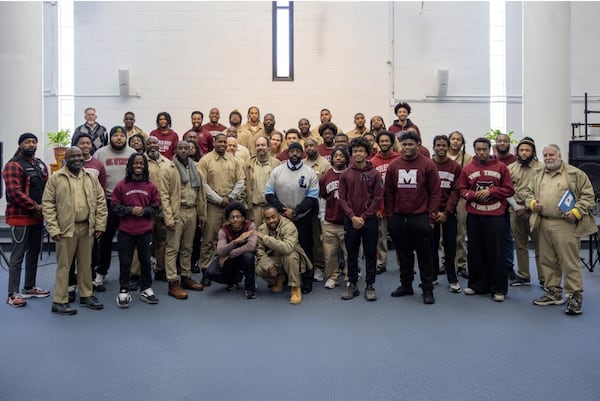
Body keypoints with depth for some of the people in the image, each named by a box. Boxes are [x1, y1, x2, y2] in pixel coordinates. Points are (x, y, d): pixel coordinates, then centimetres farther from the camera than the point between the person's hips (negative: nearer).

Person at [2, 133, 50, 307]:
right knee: (18, 255, -5)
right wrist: (35, 206, -18)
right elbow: (14, 192, -20)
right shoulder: (14, 166, -11)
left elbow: (47, 187, 15)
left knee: (34, 253, 15)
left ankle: (29, 288, 27)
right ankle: (13, 294, 1)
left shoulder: (40, 164, 13)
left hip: (38, 216, 8)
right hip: (20, 217, -8)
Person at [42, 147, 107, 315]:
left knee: (86, 264, 13)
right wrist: (53, 229, -12)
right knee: (64, 265, 2)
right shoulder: (56, 178, -3)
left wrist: (100, 225, 2)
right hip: (66, 229, -4)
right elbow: (47, 205, -6)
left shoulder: (91, 178, 8)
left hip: (87, 227, 4)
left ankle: (86, 295, 27)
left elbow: (101, 202, 8)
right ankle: (59, 301, 11)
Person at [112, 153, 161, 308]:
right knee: (125, 262, 5)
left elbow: (156, 206, 6)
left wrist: (144, 210, -11)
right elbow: (115, 205, -1)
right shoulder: (121, 185, -2)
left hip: (145, 231, 1)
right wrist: (131, 210, -15)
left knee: (145, 261, 11)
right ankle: (124, 291, 16)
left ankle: (146, 289, 24)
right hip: (125, 231, -1)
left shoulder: (151, 186, 1)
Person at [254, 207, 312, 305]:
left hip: (290, 259, -4)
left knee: (290, 256, -38)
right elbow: (259, 250, -8)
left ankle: (295, 289, -20)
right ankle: (279, 279, 8)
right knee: (258, 269, -24)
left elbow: (287, 248, -41)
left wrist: (265, 238, -42)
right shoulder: (262, 229, -6)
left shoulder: (289, 226, -24)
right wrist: (268, 265, -26)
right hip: (273, 260, 4)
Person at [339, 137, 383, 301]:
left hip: (369, 220, -1)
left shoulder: (375, 174, -1)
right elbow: (342, 198, 1)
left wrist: (364, 217, -11)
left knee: (370, 254, 5)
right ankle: (353, 285, 19)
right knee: (352, 254, 9)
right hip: (350, 220, 2)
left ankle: (370, 286, 16)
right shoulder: (345, 174, 4)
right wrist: (353, 217, -10)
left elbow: (377, 198, -5)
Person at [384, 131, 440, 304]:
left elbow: (435, 193, -4)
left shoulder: (428, 165, -3)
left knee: (424, 256, 3)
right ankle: (406, 285, 27)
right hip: (398, 218, 3)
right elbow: (388, 193, 8)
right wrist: (389, 216, 4)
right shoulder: (393, 166, 6)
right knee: (404, 255, 13)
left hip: (420, 218, -3)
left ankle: (427, 289, 13)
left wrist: (431, 217, -9)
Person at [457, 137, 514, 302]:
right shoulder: (467, 168, 5)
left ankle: (498, 288, 10)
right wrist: (473, 194, -11)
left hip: (496, 216, -2)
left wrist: (490, 191, -13)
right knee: (475, 252, 9)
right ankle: (477, 285, 22)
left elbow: (509, 190, 0)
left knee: (496, 253, 1)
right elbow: (462, 189, 9)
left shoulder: (501, 167, 1)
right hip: (474, 216, 2)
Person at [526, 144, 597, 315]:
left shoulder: (575, 174, -1)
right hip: (544, 224, 6)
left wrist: (576, 212, -16)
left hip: (565, 224, -6)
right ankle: (554, 292, 24)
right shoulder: (538, 177, 16)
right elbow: (529, 193, 23)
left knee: (570, 261, -5)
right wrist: (532, 203, 1)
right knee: (548, 261, 12)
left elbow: (588, 195, -4)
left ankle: (575, 296, 4)